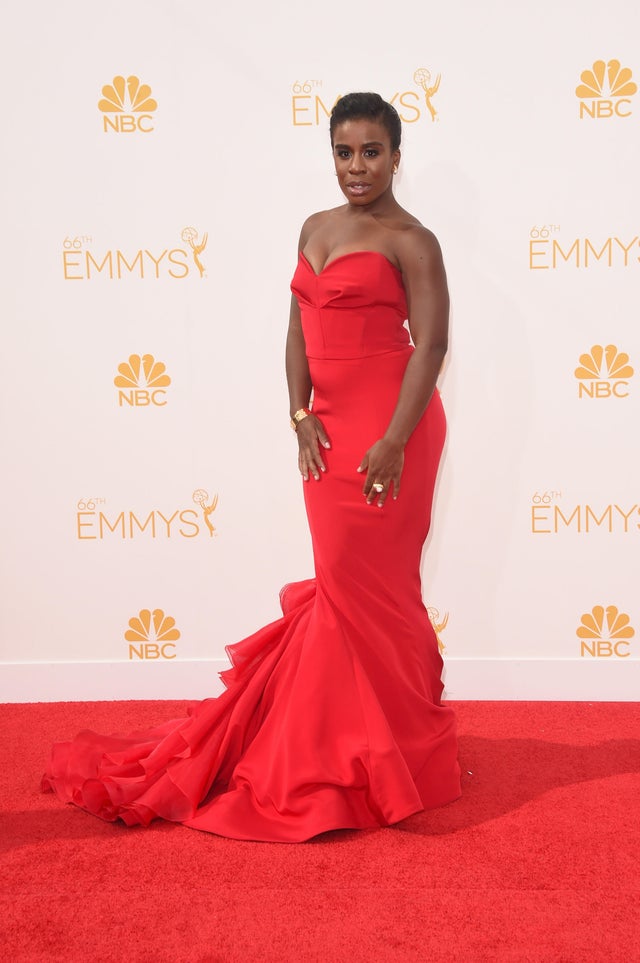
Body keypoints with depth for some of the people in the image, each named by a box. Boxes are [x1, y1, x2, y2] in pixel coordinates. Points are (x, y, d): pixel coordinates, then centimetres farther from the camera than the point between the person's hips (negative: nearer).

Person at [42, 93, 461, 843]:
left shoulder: (410, 241, -6)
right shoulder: (316, 229, 14)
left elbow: (431, 344, -13)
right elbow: (299, 330, 13)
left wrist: (393, 441, -20)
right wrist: (302, 416, 1)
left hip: (389, 426, -6)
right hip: (329, 427, 6)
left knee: (374, 584, 0)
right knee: (340, 583, 11)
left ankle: (403, 745, 17)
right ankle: (346, 746, 24)